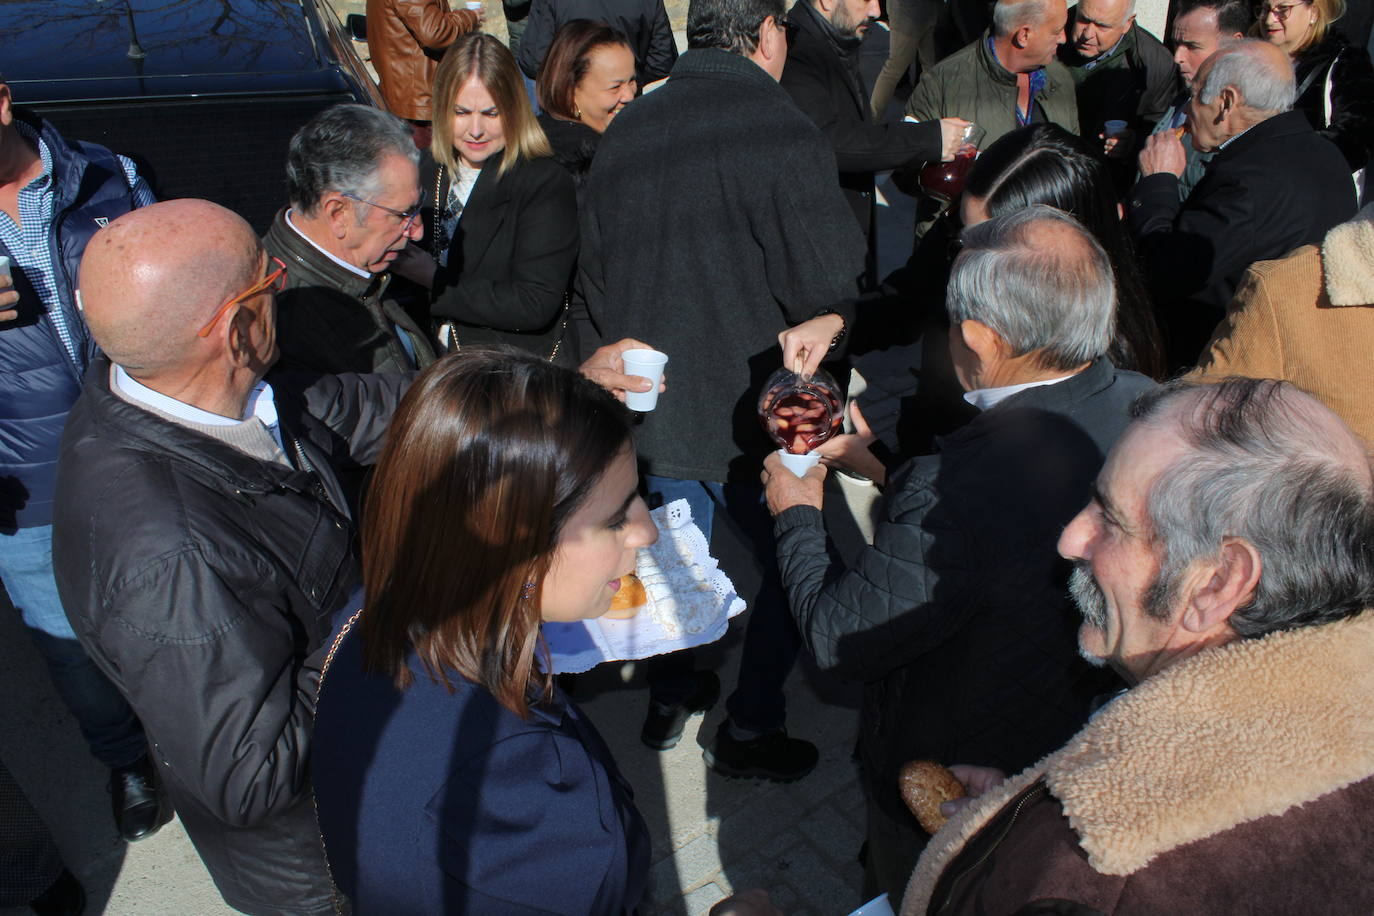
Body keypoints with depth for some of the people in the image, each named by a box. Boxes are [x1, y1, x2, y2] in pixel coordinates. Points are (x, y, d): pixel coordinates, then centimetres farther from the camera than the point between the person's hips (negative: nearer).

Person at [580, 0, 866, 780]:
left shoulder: (626, 131, 2)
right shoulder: (782, 133, -18)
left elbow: (596, 272, 11)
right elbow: (830, 290, -19)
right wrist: (828, 321, 1)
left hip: (653, 402, 7)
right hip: (749, 412, -6)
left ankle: (670, 699, 40)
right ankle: (750, 729, 25)